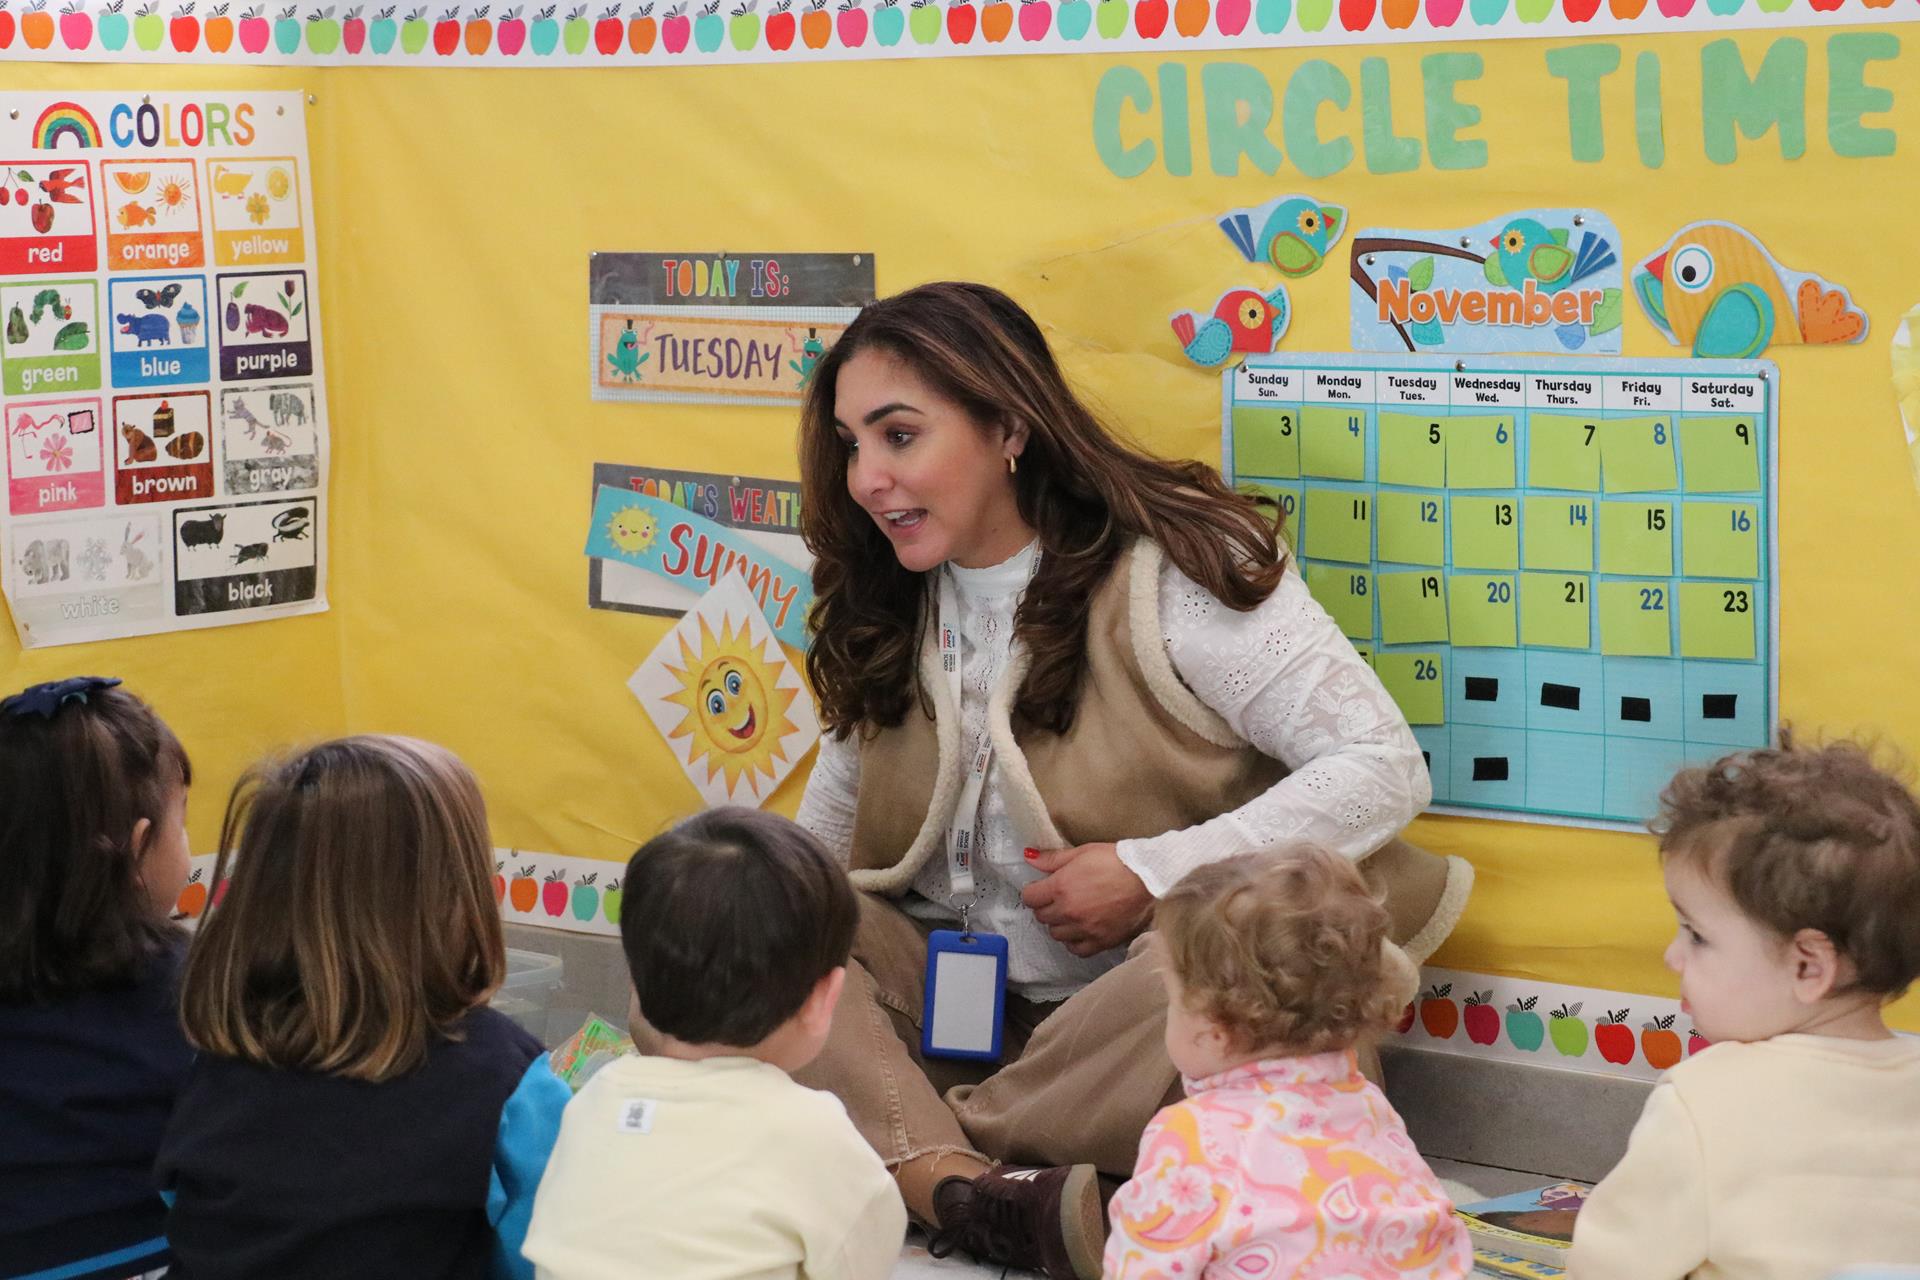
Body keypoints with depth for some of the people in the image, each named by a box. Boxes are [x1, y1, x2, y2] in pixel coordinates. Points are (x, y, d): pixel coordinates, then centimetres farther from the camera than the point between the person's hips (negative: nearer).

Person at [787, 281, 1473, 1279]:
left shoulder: (1174, 565, -9)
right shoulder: (885, 609, 8)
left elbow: (1385, 769, -14)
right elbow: (829, 826, 17)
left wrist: (1154, 874, -19)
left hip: (1125, 1010, -4)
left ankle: (905, 1156, -25)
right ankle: (963, 1191, -40)